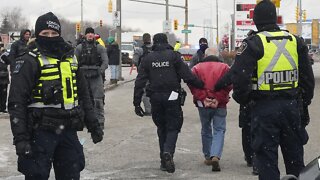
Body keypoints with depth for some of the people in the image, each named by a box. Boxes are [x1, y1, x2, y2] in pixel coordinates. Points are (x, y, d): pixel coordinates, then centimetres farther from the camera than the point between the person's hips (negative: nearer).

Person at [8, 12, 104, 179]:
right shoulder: (29, 62, -7)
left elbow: (83, 95, 21)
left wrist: (93, 124, 17)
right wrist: (20, 138, -18)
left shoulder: (71, 59, 13)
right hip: (41, 132, -6)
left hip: (68, 130, 6)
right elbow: (16, 102, -11)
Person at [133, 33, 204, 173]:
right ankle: (168, 152, -21)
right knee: (173, 126, 5)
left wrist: (137, 103, 6)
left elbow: (140, 82, 4)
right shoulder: (173, 55, -1)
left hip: (155, 98, 3)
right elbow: (187, 76, -9)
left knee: (161, 128, 15)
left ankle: (164, 161, 15)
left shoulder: (147, 59, 8)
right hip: (172, 97, -3)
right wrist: (202, 86, 0)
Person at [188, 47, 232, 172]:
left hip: (203, 105, 2)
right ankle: (215, 156, -19)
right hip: (220, 105, -2)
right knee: (219, 130, 1)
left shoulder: (197, 68, 8)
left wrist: (203, 99, -11)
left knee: (206, 130, 18)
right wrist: (218, 99, -11)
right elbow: (228, 85, -9)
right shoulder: (224, 67, 5)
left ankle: (208, 156, 23)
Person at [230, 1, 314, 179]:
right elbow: (308, 76, 11)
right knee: (294, 152, 16)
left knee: (267, 155, 2)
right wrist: (306, 99, 24)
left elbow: (240, 78, -13)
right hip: (291, 105, 4)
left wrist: (242, 99, 4)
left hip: (264, 107, -4)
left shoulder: (252, 44, -9)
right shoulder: (296, 41, 6)